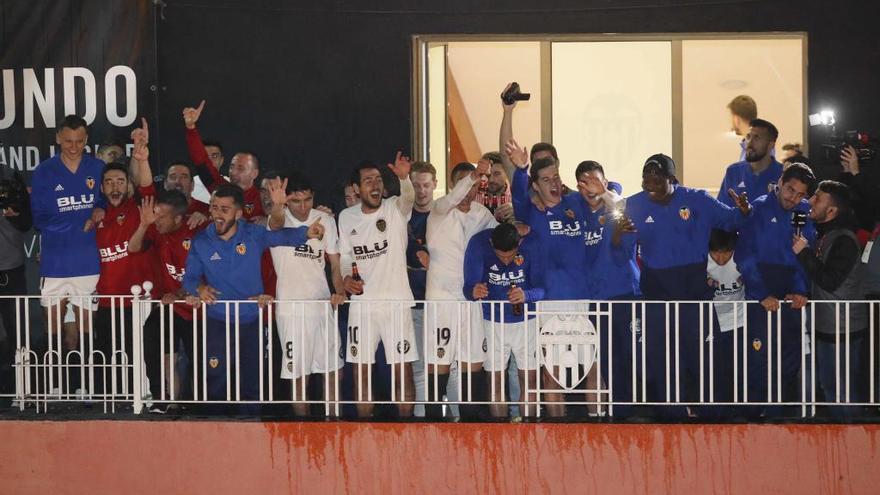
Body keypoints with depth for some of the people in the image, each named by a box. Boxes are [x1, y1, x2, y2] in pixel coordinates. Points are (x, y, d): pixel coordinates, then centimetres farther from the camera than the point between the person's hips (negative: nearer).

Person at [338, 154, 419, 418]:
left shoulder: (395, 208, -5)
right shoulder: (346, 217, 5)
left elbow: (408, 198, -29)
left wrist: (404, 177, -50)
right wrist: (346, 278, -4)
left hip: (397, 302, -3)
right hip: (361, 304, 3)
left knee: (403, 371, -1)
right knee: (361, 371, 7)